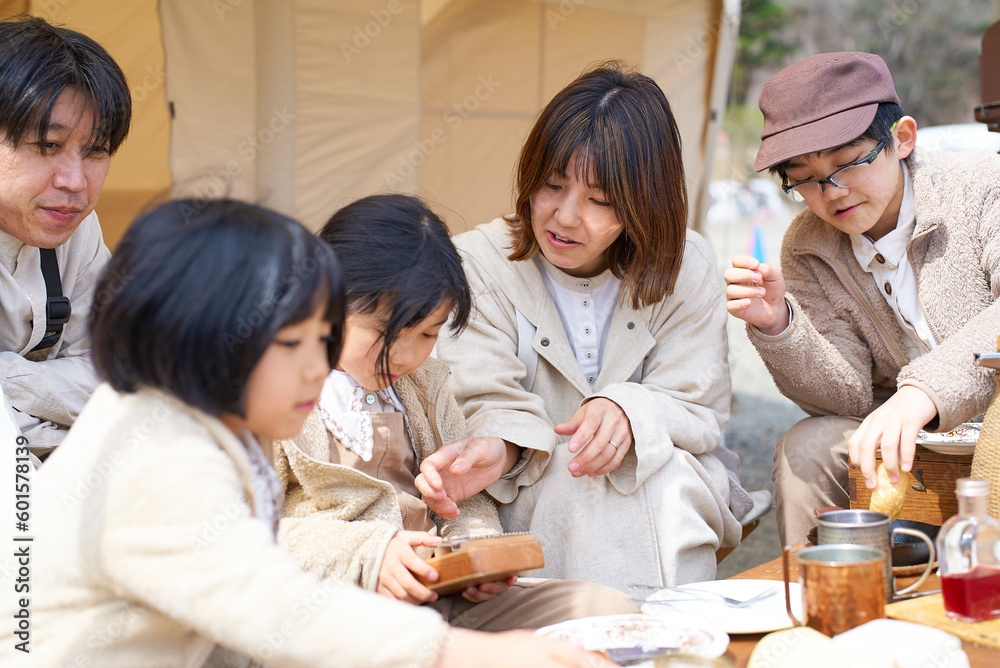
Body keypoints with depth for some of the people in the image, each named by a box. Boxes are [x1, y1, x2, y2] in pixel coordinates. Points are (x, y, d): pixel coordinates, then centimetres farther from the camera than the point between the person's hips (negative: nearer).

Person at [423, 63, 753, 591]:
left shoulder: (685, 269, 2)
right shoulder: (477, 264, -2)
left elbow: (698, 411, -3)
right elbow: (488, 403, -11)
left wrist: (629, 410, -26)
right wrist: (496, 447, -36)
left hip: (669, 500, 2)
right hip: (534, 500, -1)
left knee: (665, 473, -31)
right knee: (571, 474, -33)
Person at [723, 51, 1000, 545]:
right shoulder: (808, 250, 0)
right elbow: (850, 399, -6)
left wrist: (922, 392, -47)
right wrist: (777, 325, -25)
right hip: (910, 444, 4)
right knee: (805, 450, -20)